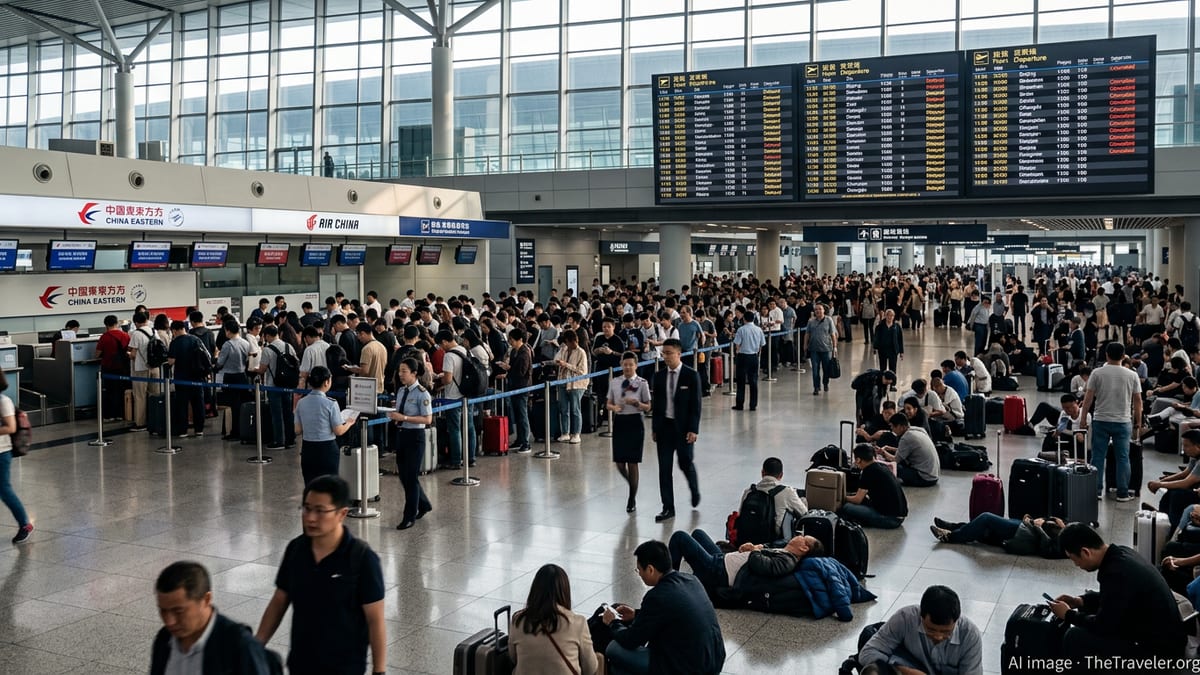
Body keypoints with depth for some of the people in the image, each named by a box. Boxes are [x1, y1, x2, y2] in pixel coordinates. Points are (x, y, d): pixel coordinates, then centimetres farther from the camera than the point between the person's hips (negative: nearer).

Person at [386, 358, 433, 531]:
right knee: (403, 474, 14)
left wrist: (404, 417, -24)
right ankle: (424, 504, 35)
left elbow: (427, 419, -18)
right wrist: (394, 416, -4)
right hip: (402, 434, 8)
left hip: (415, 436, -8)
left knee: (411, 476, -1)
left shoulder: (422, 394, -15)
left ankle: (410, 516, 12)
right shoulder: (401, 391, 7)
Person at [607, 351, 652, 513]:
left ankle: (632, 499, 15)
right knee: (620, 464, 3)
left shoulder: (642, 383, -5)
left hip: (635, 422, -3)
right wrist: (614, 407, -11)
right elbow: (608, 403, 11)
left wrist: (637, 403, -21)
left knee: (632, 463, 0)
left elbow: (648, 407, -2)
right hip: (619, 422, 3)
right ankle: (633, 486, 35)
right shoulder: (614, 383, 5)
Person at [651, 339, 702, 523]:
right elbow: (655, 403, 9)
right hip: (664, 426, 3)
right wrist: (654, 428, 6)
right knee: (664, 468, 2)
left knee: (686, 464, 8)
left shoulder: (691, 375, -7)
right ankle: (668, 508, 8)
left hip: (683, 427, -3)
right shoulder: (659, 376, 4)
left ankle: (695, 492, 39)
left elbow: (695, 404, -8)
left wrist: (693, 429, -13)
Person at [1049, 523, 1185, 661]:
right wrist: (1080, 601, 8)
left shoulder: (1116, 572, -29)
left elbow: (1103, 626, -20)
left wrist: (1068, 615, -5)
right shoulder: (1121, 553, 1)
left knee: (1075, 637, -18)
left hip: (1159, 650, -10)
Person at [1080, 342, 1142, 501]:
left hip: (1100, 421, 0)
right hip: (1123, 422, 0)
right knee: (1123, 458, 6)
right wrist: (1138, 422, 12)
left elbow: (1088, 398, -5)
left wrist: (1083, 419, 2)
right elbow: (1137, 400, 1)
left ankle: (1096, 491, 7)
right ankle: (1123, 493, 9)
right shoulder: (1131, 375, -1)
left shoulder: (1097, 373, -4)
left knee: (1098, 456, 5)